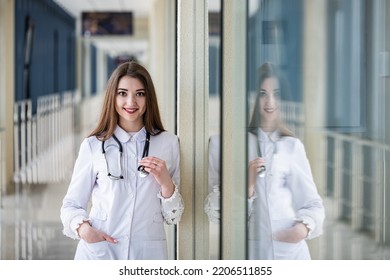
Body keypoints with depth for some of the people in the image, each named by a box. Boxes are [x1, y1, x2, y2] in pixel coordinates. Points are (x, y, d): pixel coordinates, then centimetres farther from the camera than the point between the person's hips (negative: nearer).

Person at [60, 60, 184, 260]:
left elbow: (172, 217, 6)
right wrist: (82, 227, -15)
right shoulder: (93, 145, -1)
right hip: (99, 252, -1)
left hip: (148, 253, 1)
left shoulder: (168, 143, 2)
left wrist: (166, 182, -12)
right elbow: (71, 204, 5)